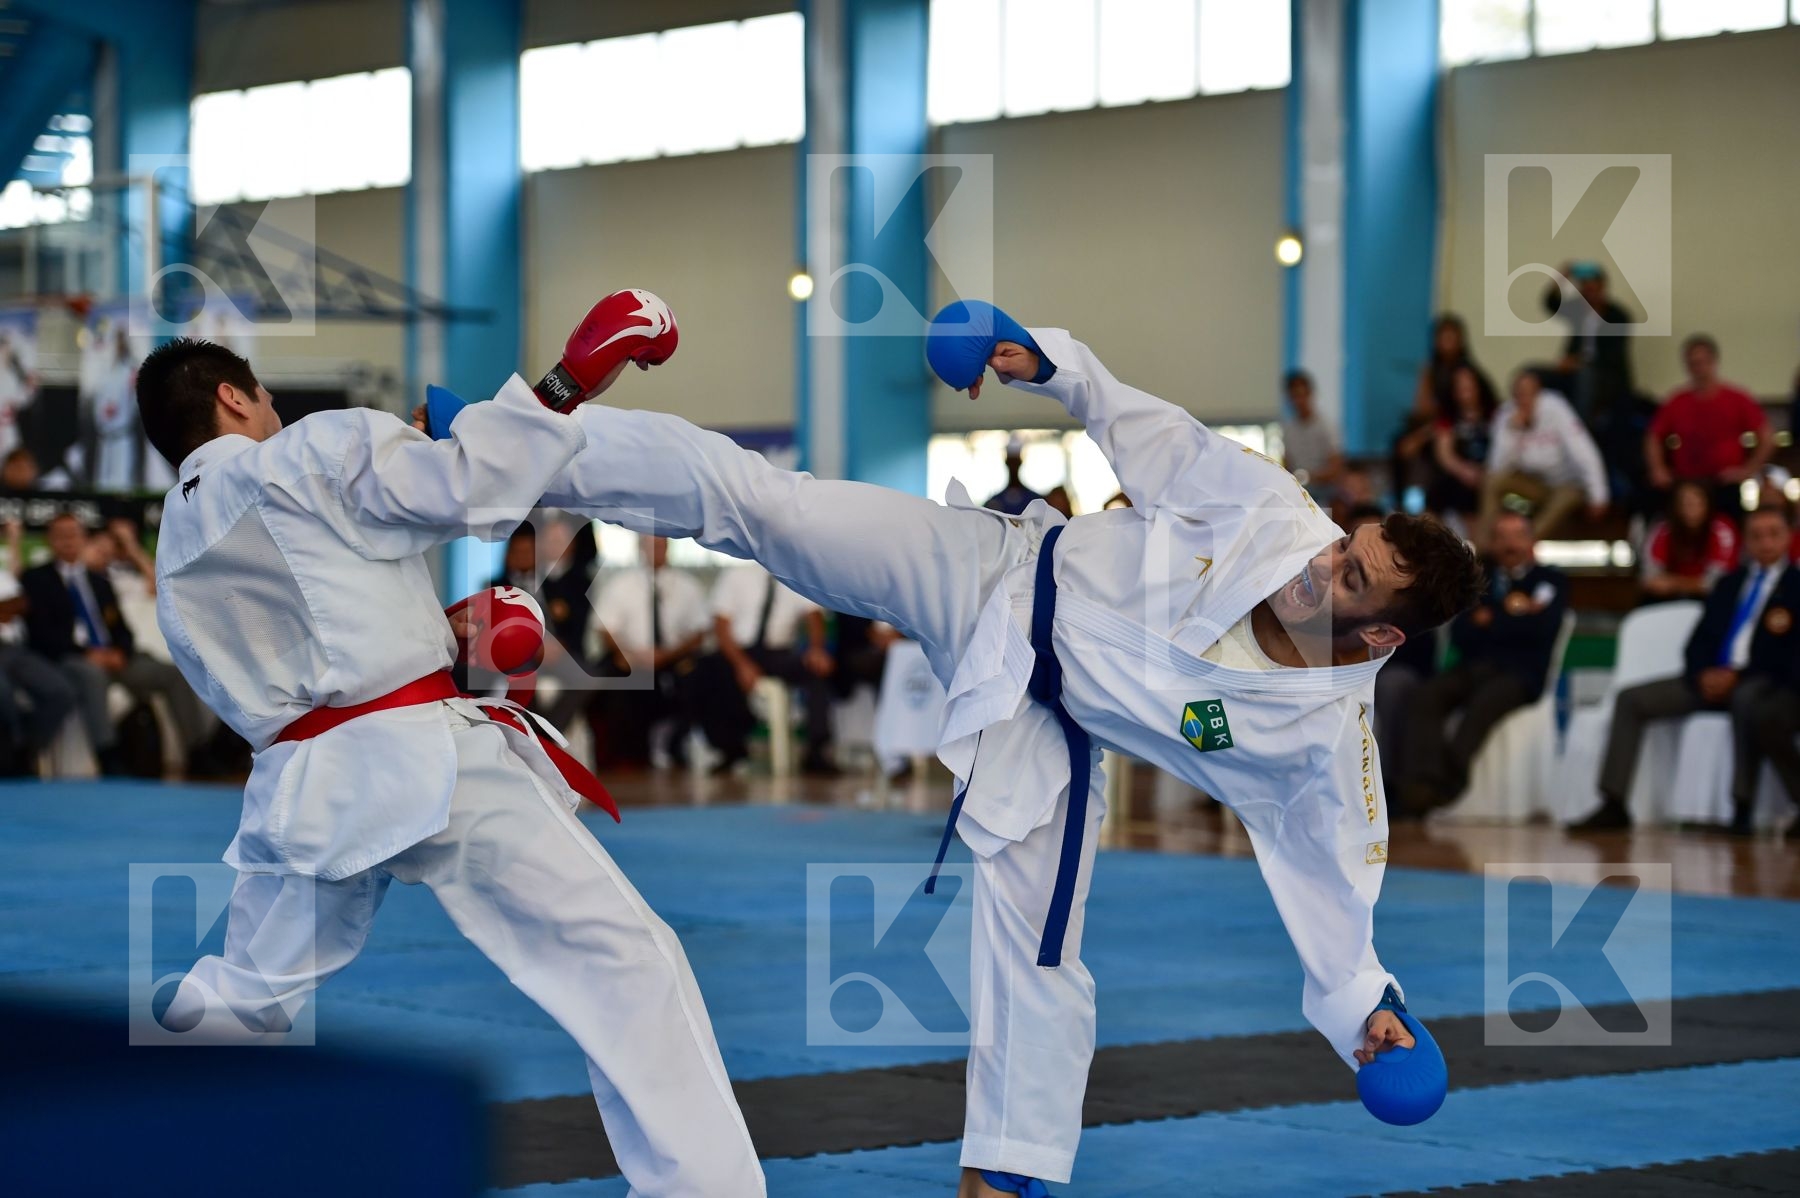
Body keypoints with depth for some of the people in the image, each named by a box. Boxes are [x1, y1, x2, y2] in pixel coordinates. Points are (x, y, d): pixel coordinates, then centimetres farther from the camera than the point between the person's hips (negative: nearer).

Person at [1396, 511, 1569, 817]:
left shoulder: (1551, 580, 15)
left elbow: (1540, 628, -5)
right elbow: (1459, 635, 10)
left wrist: (1489, 621, 3)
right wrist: (1509, 614, -1)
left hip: (1519, 674, -4)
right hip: (1472, 668, 4)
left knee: (1484, 702, -38)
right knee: (1423, 698, -28)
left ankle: (1448, 779, -52)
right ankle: (1422, 782, -46)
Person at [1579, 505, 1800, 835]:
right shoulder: (1729, 584, 24)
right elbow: (1700, 640, 17)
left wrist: (1736, 674, -15)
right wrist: (1704, 674, -5)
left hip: (1756, 682, -6)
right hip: (1712, 679, 6)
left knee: (1747, 699, -42)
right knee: (1631, 699, -11)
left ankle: (1742, 810, -41)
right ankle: (1614, 806, -16)